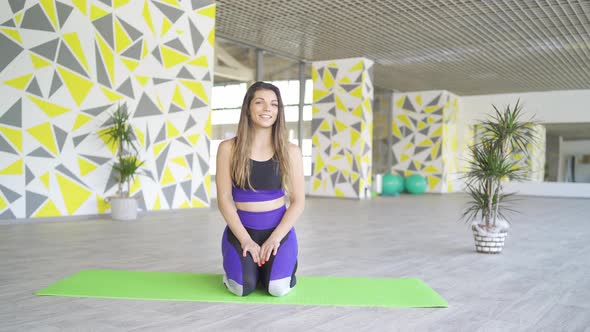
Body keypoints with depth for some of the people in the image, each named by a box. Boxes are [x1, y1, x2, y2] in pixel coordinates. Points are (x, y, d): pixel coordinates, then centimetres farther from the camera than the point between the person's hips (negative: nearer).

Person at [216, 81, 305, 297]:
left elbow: (298, 202, -1)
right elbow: (224, 199, -5)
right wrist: (245, 239, -13)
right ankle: (232, 268, 16)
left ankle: (288, 263, 17)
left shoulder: (290, 152, -1)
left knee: (278, 288, -20)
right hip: (241, 228, 0)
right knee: (243, 288, -21)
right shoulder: (229, 149, -4)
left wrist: (275, 238, -13)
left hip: (278, 229, 1)